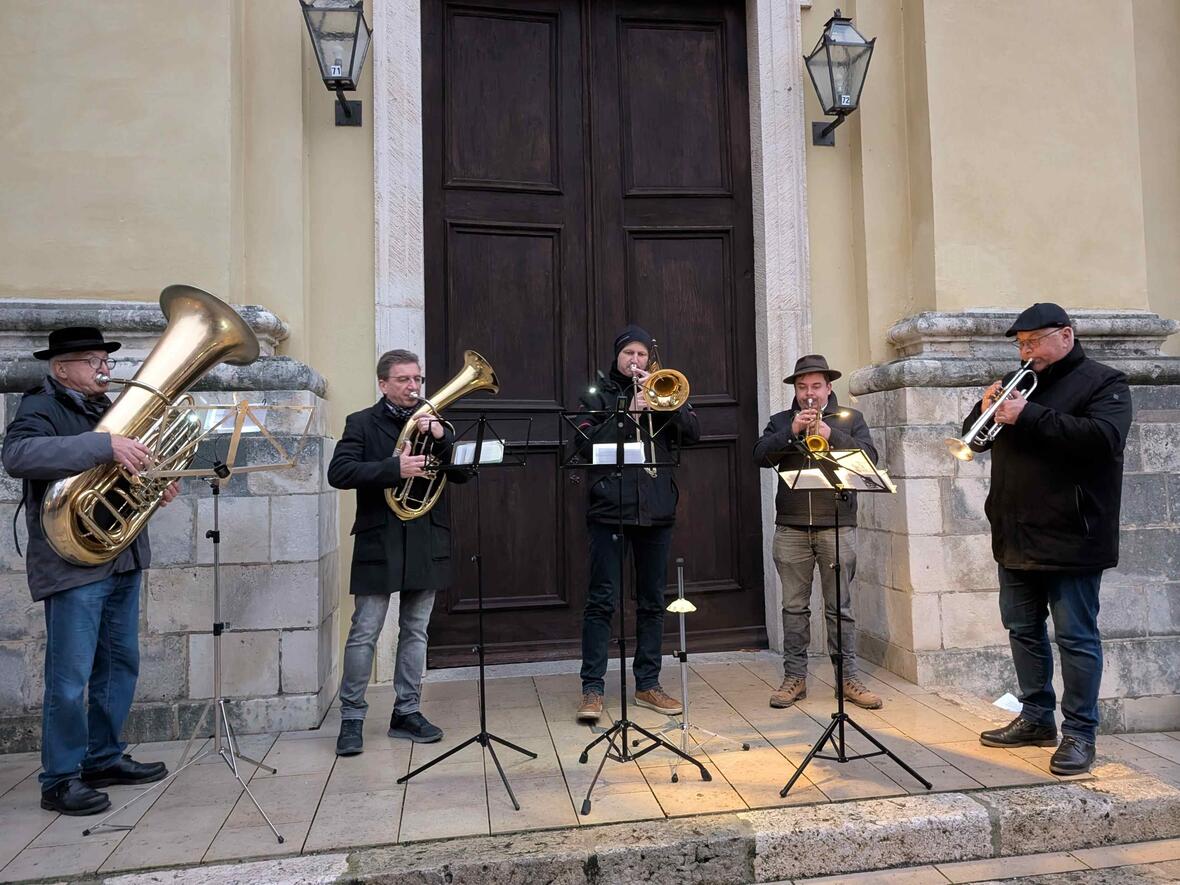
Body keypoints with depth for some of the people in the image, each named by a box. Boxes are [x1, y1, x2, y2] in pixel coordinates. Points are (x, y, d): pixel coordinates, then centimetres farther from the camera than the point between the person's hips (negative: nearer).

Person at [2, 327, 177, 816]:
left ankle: (105, 758, 29)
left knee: (120, 665, 15)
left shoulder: (108, 410, 17)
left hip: (123, 561, 8)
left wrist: (157, 489, 4)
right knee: (70, 678, 0)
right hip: (73, 566, -8)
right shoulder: (41, 409, -7)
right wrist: (106, 445, -36)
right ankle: (60, 779, 14)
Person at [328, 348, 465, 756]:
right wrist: (394, 467, -22)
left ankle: (407, 712, 23)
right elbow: (338, 473, -12)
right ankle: (352, 718, 13)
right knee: (364, 633, 0)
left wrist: (442, 438, -15)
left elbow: (462, 473, 1)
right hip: (379, 543, -3)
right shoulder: (362, 423, 2)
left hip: (427, 544, 4)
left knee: (415, 632, 11)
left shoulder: (435, 424, 12)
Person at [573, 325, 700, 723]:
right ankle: (592, 688, 4)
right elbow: (586, 442, -8)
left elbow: (693, 433, 1)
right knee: (602, 600, -4)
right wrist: (629, 411, -15)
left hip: (656, 508, 3)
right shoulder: (598, 393, 8)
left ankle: (648, 685, 20)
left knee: (653, 601, 9)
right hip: (609, 507, -3)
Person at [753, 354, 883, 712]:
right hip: (791, 528, 1)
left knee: (840, 607, 3)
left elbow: (869, 456, -4)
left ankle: (848, 678, 12)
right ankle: (794, 677, 15)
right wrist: (791, 431, -14)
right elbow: (760, 456, -3)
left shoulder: (850, 418, 11)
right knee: (794, 607, 6)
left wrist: (831, 434, -16)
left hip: (837, 526, -1)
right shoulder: (781, 421, 13)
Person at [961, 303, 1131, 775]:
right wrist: (985, 410, -6)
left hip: (1070, 539, -7)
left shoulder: (1103, 382, -3)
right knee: (1023, 631, 14)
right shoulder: (1020, 382, 16)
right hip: (1016, 538, 7)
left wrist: (1029, 415, -24)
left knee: (1076, 637, 1)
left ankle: (1080, 732, 12)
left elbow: (1104, 437, -21)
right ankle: (1037, 718, 27)